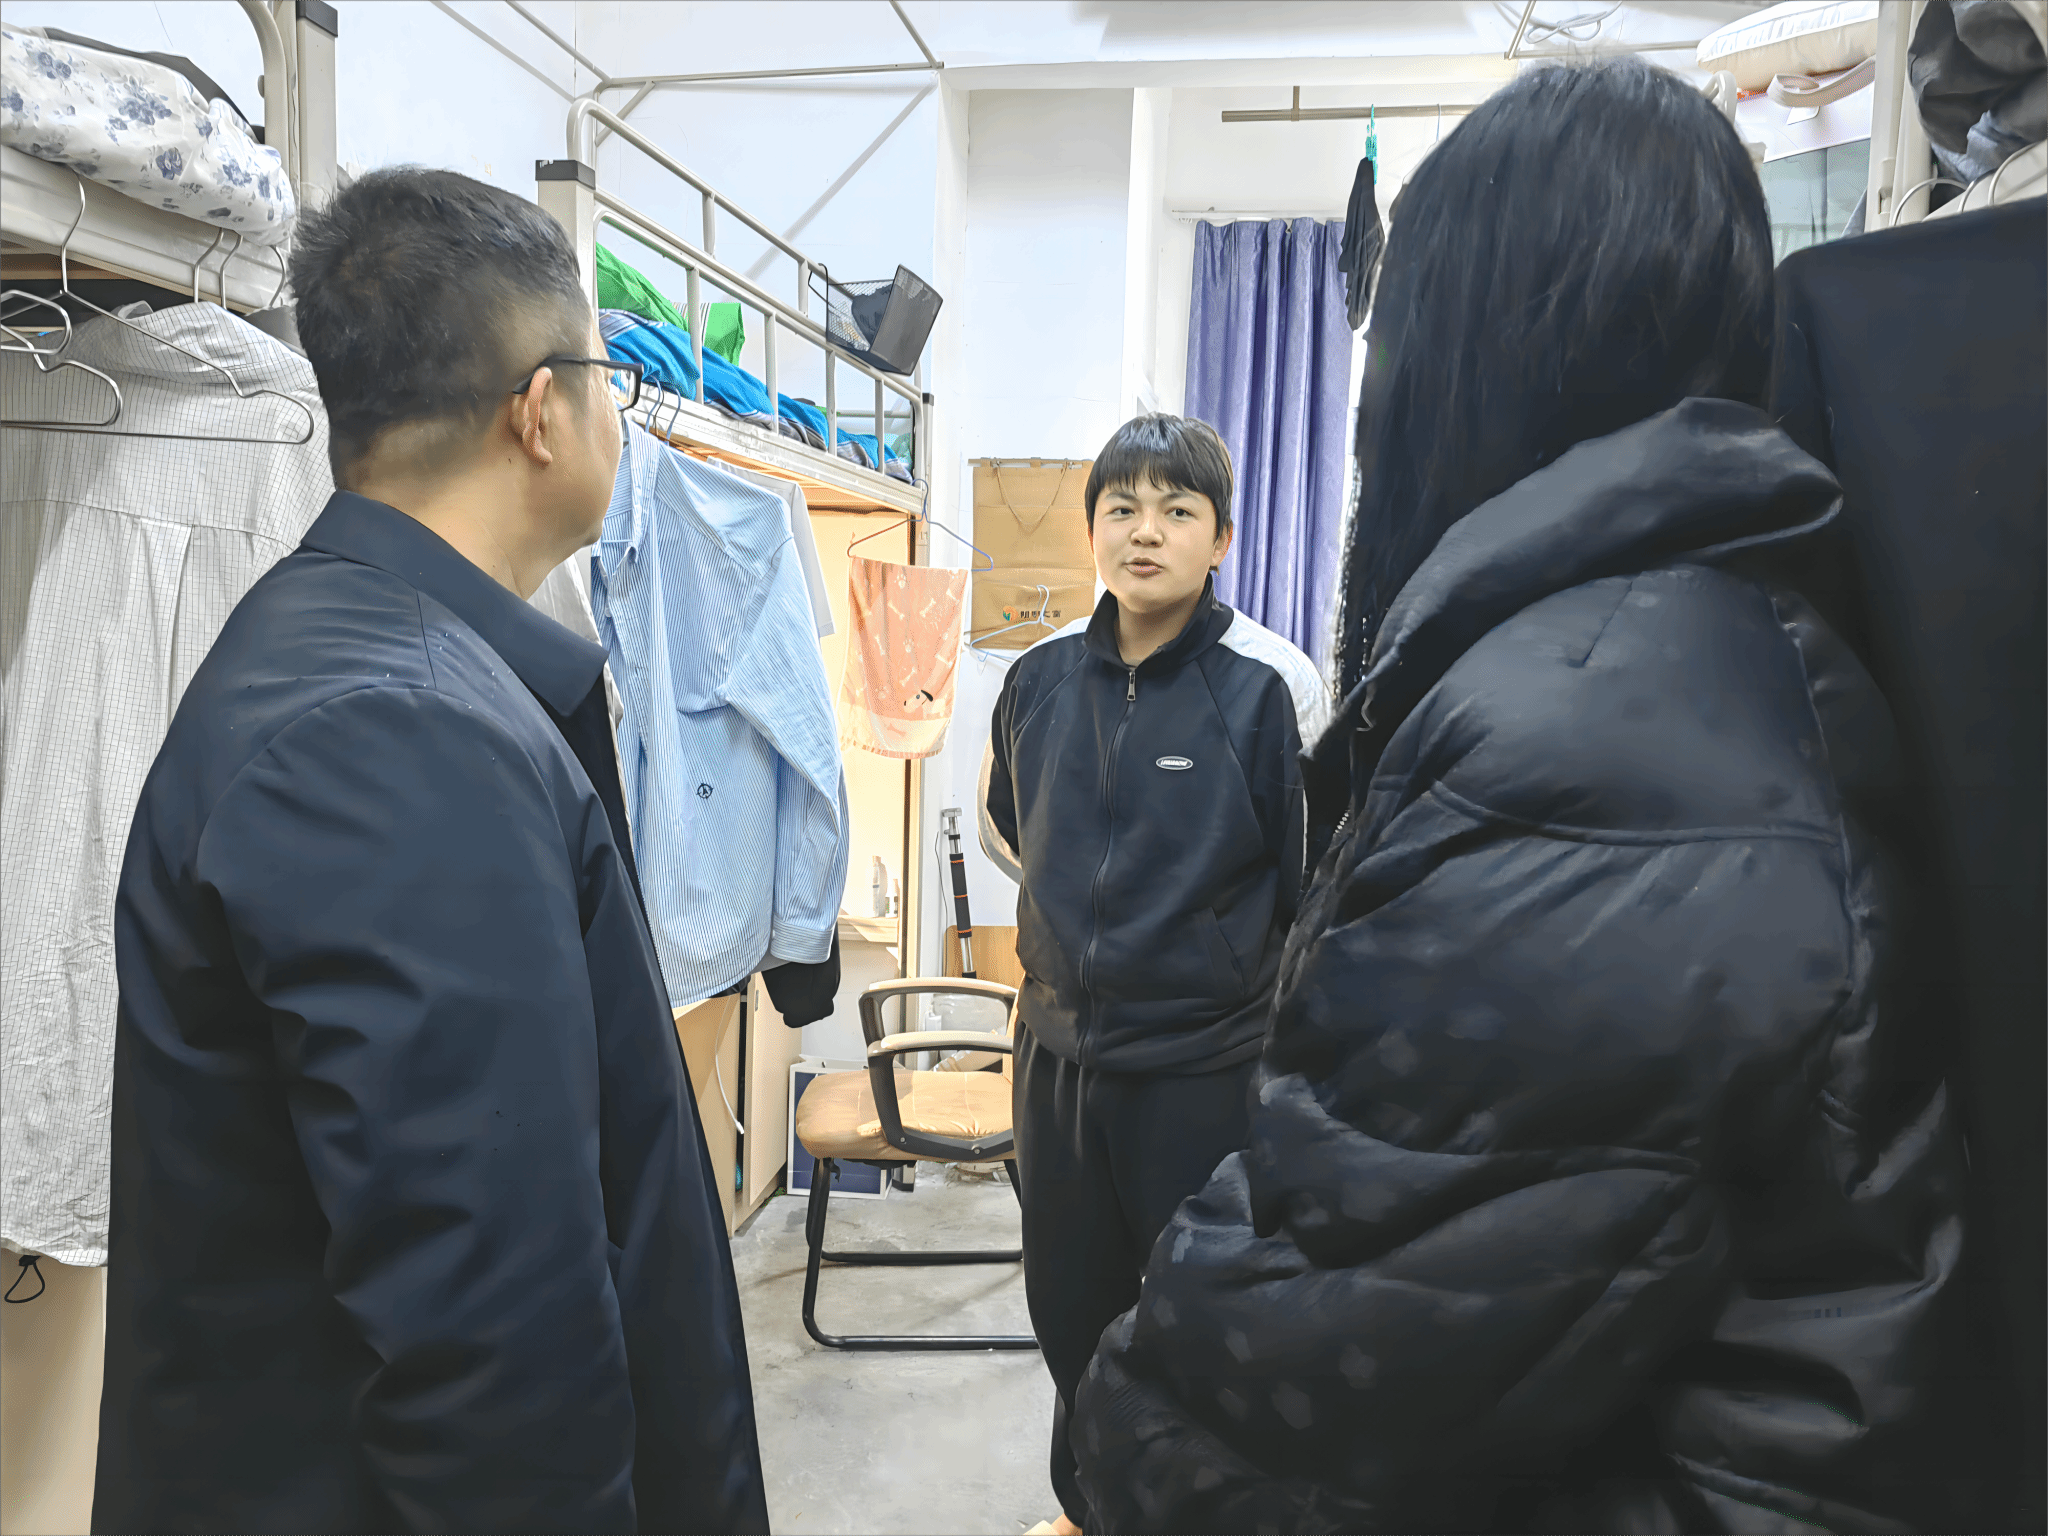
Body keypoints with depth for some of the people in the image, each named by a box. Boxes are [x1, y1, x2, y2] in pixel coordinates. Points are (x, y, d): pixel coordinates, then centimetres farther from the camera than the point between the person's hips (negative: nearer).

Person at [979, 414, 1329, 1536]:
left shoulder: (1269, 685, -14)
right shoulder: (1042, 677, -1)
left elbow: (1317, 883, -8)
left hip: (1205, 1062, -4)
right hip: (1058, 1045, 5)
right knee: (1067, 1299, 20)